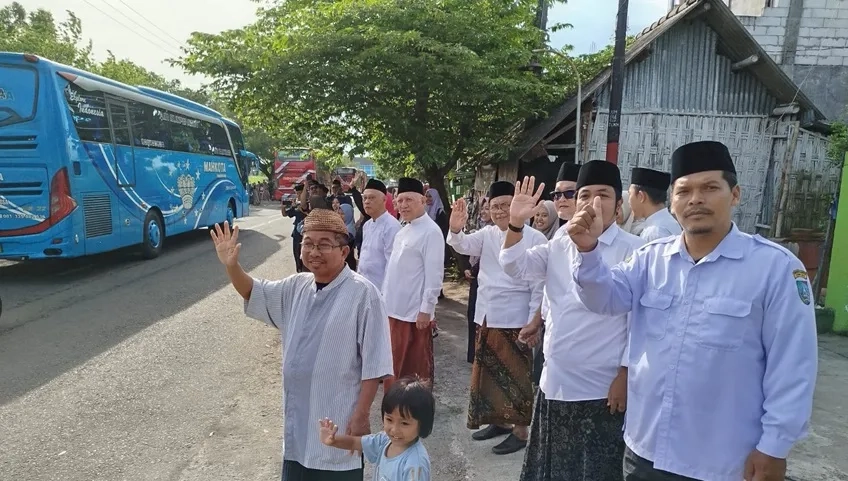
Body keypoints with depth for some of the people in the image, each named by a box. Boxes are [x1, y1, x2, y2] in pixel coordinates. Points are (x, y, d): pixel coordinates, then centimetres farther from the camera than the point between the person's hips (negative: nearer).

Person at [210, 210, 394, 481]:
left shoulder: (363, 293, -18)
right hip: (298, 421, 7)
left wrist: (361, 415, -15)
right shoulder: (296, 287, 4)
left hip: (339, 423, -6)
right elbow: (254, 293, 17)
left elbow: (374, 363, -16)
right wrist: (231, 265, -2)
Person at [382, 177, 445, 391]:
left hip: (415, 312, -8)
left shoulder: (431, 232, -15)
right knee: (394, 364, 19)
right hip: (394, 308, 8)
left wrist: (426, 309, -18)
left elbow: (434, 274, -18)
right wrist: (385, 298, 15)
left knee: (417, 367, 7)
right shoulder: (403, 230, 10)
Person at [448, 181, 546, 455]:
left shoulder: (534, 239, -11)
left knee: (515, 377, 6)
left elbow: (539, 284, -11)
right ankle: (499, 421, 37)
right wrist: (455, 229, -30)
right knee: (490, 373, 18)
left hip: (515, 320, -6)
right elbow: (464, 246, -8)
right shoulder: (487, 234, 6)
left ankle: (520, 431, 23)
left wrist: (533, 322, -13)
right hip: (486, 317, 6)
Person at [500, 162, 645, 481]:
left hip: (602, 389, -5)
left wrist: (625, 375, -12)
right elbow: (515, 267, 2)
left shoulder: (634, 251, -11)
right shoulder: (559, 246, 6)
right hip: (555, 382, 6)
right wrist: (516, 224, -14)